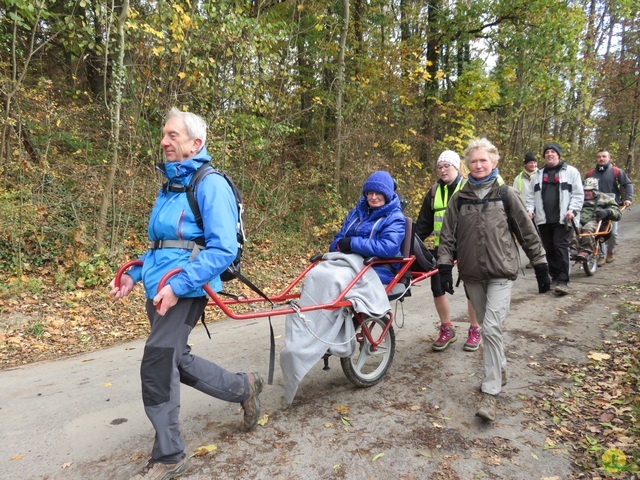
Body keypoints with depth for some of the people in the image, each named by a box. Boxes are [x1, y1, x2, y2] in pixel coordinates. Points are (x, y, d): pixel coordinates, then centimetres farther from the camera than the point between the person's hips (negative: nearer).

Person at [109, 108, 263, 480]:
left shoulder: (211, 185, -12)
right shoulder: (169, 186, 15)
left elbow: (224, 250, -20)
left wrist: (177, 286, -25)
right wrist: (135, 275, 12)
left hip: (184, 292, -9)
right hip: (159, 290, 9)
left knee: (157, 369, -6)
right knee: (176, 361, 17)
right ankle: (244, 388, 36)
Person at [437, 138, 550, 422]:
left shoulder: (506, 195, -2)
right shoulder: (459, 199, 5)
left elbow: (527, 232, 2)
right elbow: (447, 236, 4)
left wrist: (541, 267, 3)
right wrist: (444, 268, -4)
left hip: (501, 274, -3)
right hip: (472, 275, 3)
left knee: (491, 329, -11)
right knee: (487, 328, 14)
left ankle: (490, 393, -2)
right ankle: (500, 369, 37)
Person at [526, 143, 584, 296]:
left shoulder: (571, 171, 5)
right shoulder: (537, 175, 17)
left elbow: (578, 193, 0)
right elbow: (531, 195, 15)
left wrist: (573, 210, -14)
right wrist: (530, 209, -1)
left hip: (563, 219, -4)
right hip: (543, 219, 4)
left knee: (561, 248, -11)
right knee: (549, 250, 9)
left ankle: (563, 281, -6)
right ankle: (555, 278, 19)